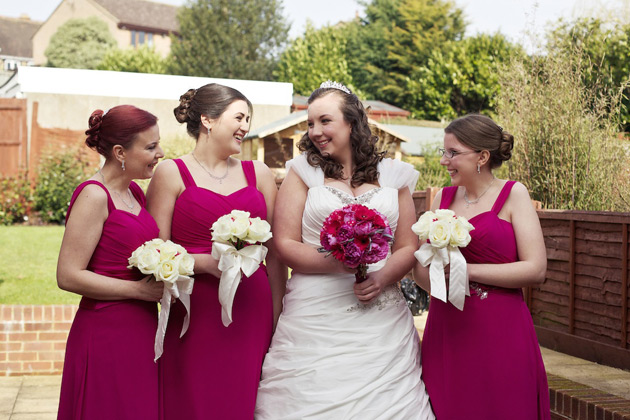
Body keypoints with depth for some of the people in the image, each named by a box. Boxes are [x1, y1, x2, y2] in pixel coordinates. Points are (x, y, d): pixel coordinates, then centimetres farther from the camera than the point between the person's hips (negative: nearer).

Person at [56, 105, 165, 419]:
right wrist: (140, 290, -16)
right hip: (106, 333, -8)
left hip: (141, 331, 8)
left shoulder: (135, 192, 12)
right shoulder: (94, 196, -13)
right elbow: (68, 276, -17)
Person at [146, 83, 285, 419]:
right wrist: (207, 263, -16)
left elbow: (275, 253, 12)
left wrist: (279, 319, 9)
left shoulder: (259, 174, 12)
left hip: (252, 313, 3)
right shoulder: (171, 174, 2)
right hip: (195, 315, -3)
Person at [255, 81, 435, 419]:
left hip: (381, 314, 2)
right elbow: (285, 245, -2)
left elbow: (408, 246, 10)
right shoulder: (303, 171, 5)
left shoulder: (392, 175, 10)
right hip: (315, 322, -1)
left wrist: (383, 277, -11)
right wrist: (339, 263, -17)